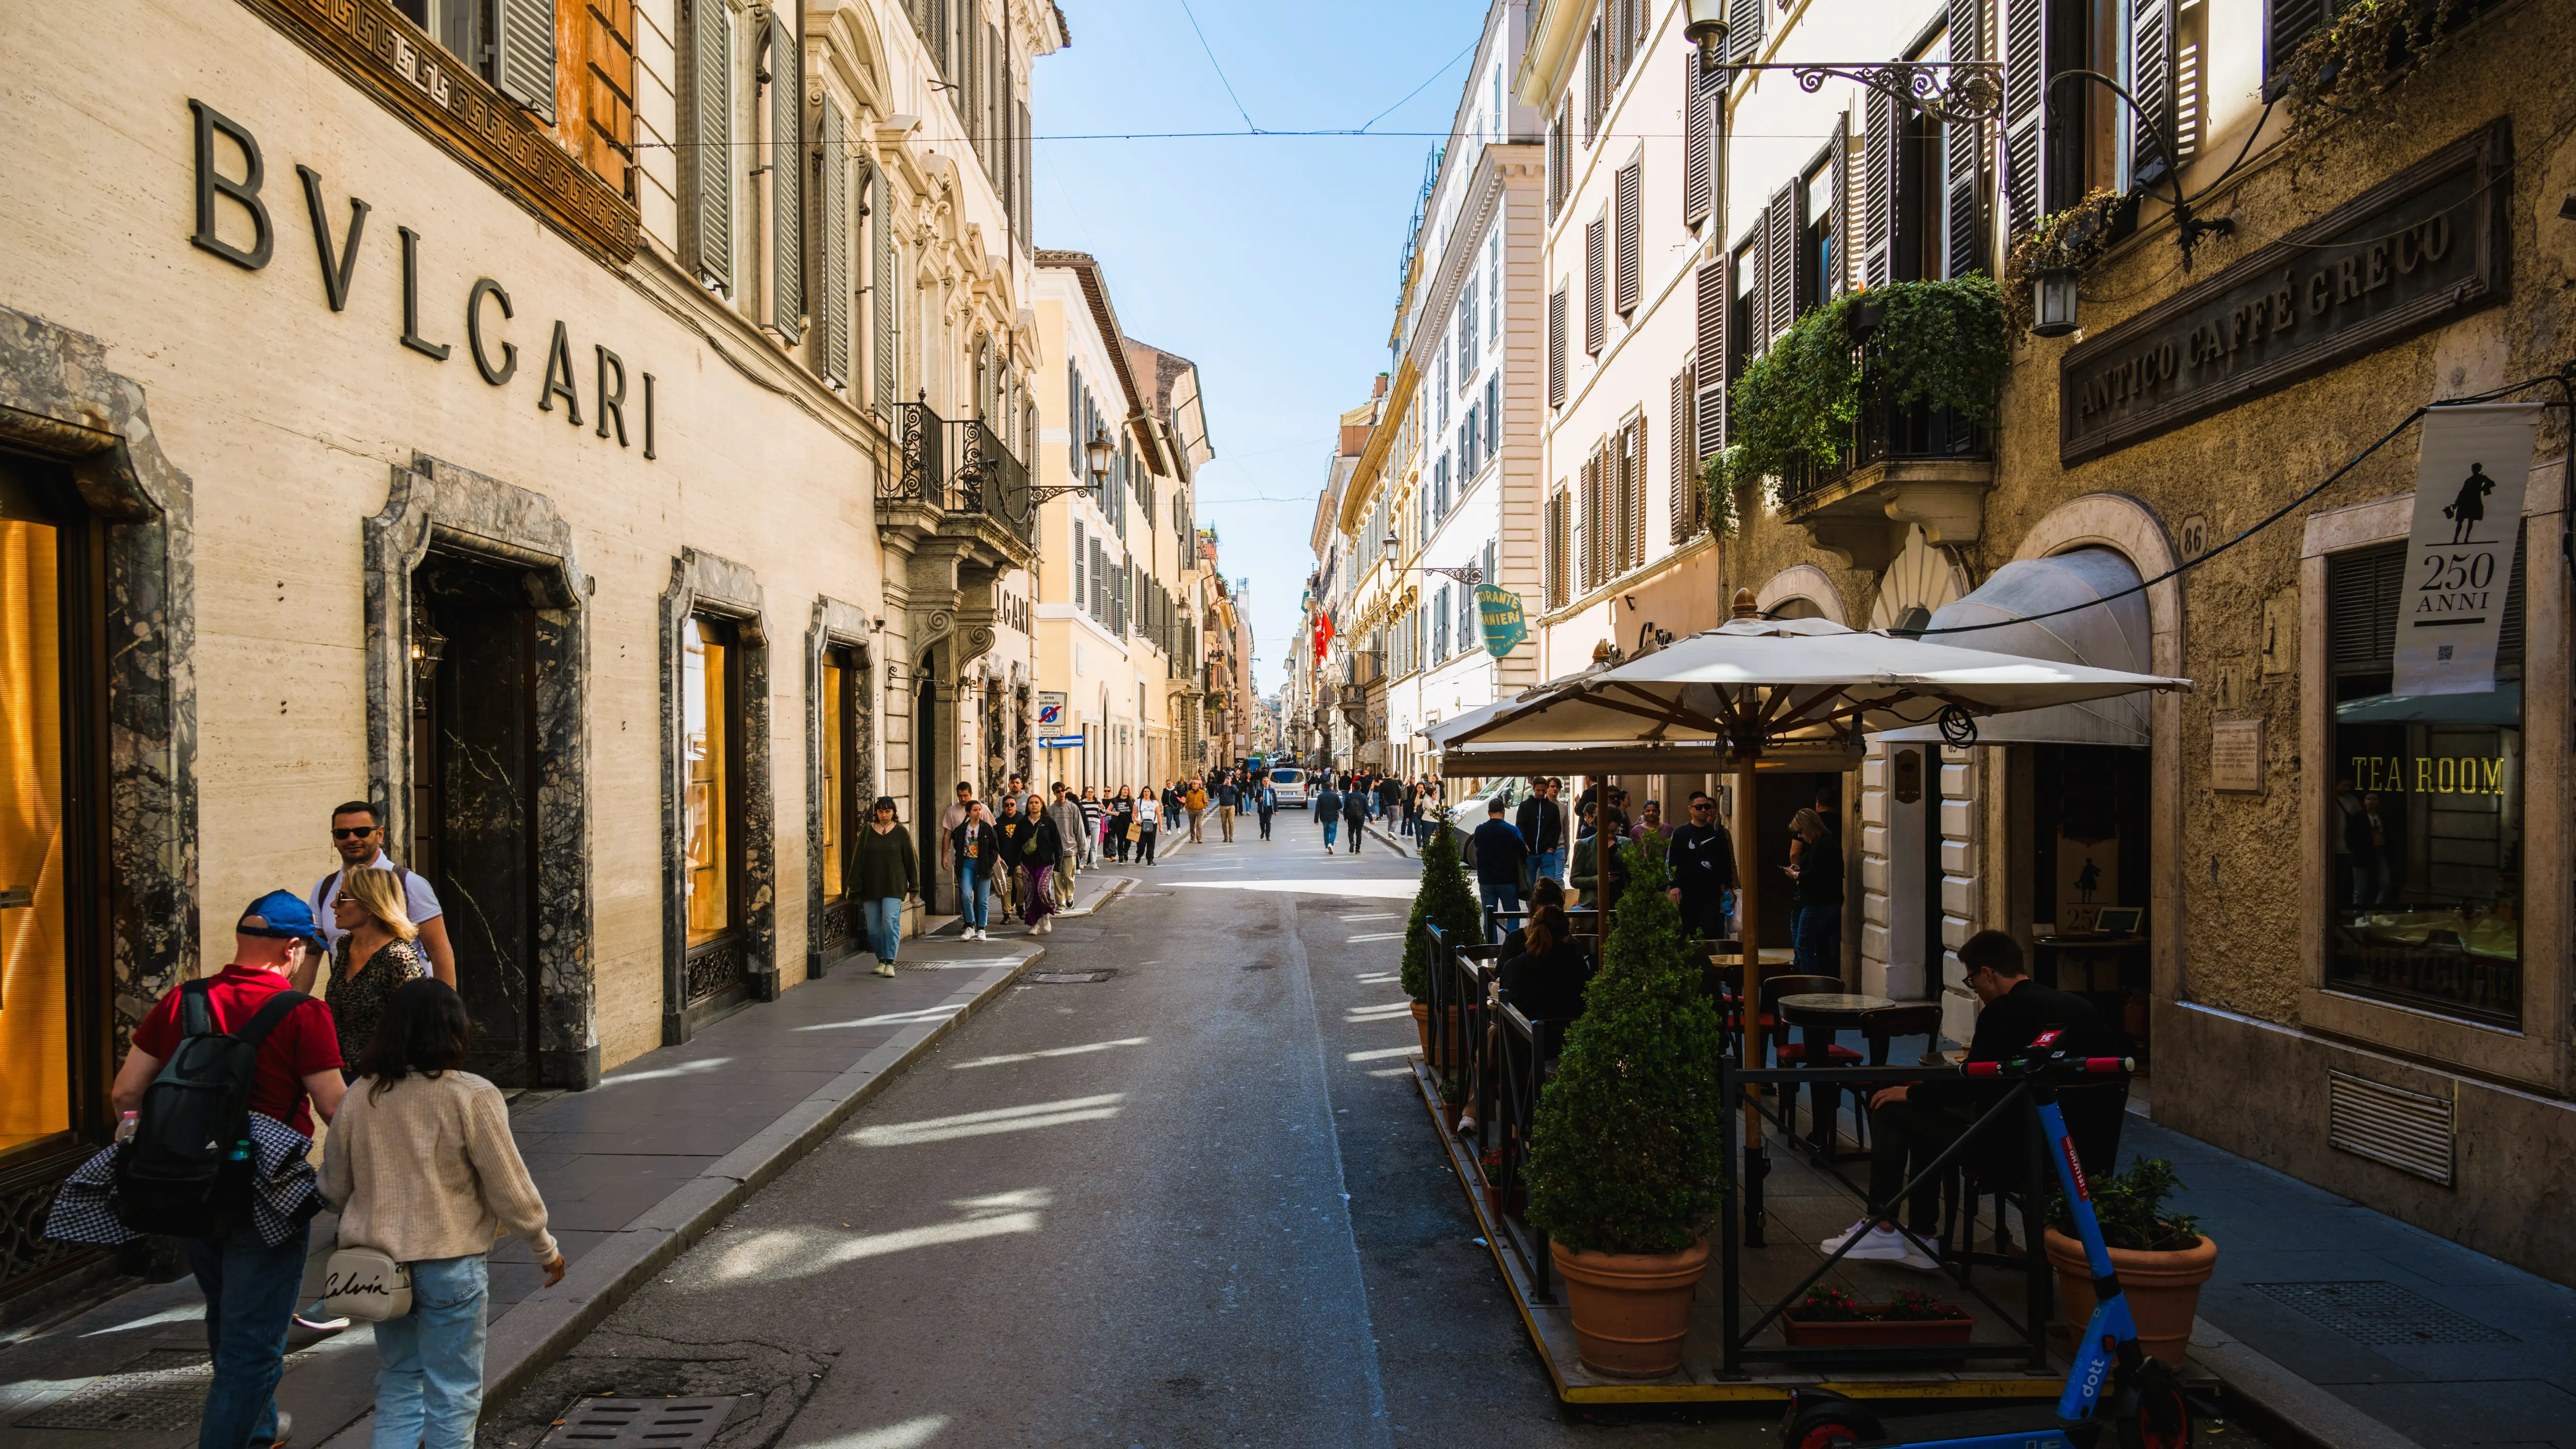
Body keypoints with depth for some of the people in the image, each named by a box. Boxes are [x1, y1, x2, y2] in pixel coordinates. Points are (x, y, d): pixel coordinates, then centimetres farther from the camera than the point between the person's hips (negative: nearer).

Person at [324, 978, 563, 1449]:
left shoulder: (361, 1095, -2)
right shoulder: (472, 1097, -16)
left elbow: (334, 1188, 9)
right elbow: (510, 1190, -12)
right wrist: (546, 1250, 2)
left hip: (377, 1264, 5)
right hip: (449, 1264, -5)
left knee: (398, 1380, 20)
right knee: (452, 1393, 8)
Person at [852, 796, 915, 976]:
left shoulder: (901, 832, 2)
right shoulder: (867, 832, 6)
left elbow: (911, 859, 6)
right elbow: (858, 859, 7)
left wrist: (914, 886, 5)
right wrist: (856, 886, 2)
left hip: (894, 886, -3)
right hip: (871, 887, 3)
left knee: (891, 921, -14)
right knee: (873, 927, 5)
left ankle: (890, 962, -12)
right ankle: (881, 960, 20)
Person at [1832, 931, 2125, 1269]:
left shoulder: (2003, 1012, -17)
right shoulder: (2077, 1005, 6)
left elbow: (1969, 1085, -16)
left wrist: (1909, 1093, 0)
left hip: (2018, 1155, -9)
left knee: (1890, 1109, 2)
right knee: (1927, 1116, 24)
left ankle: (1882, 1228, 11)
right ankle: (1919, 1239, 27)